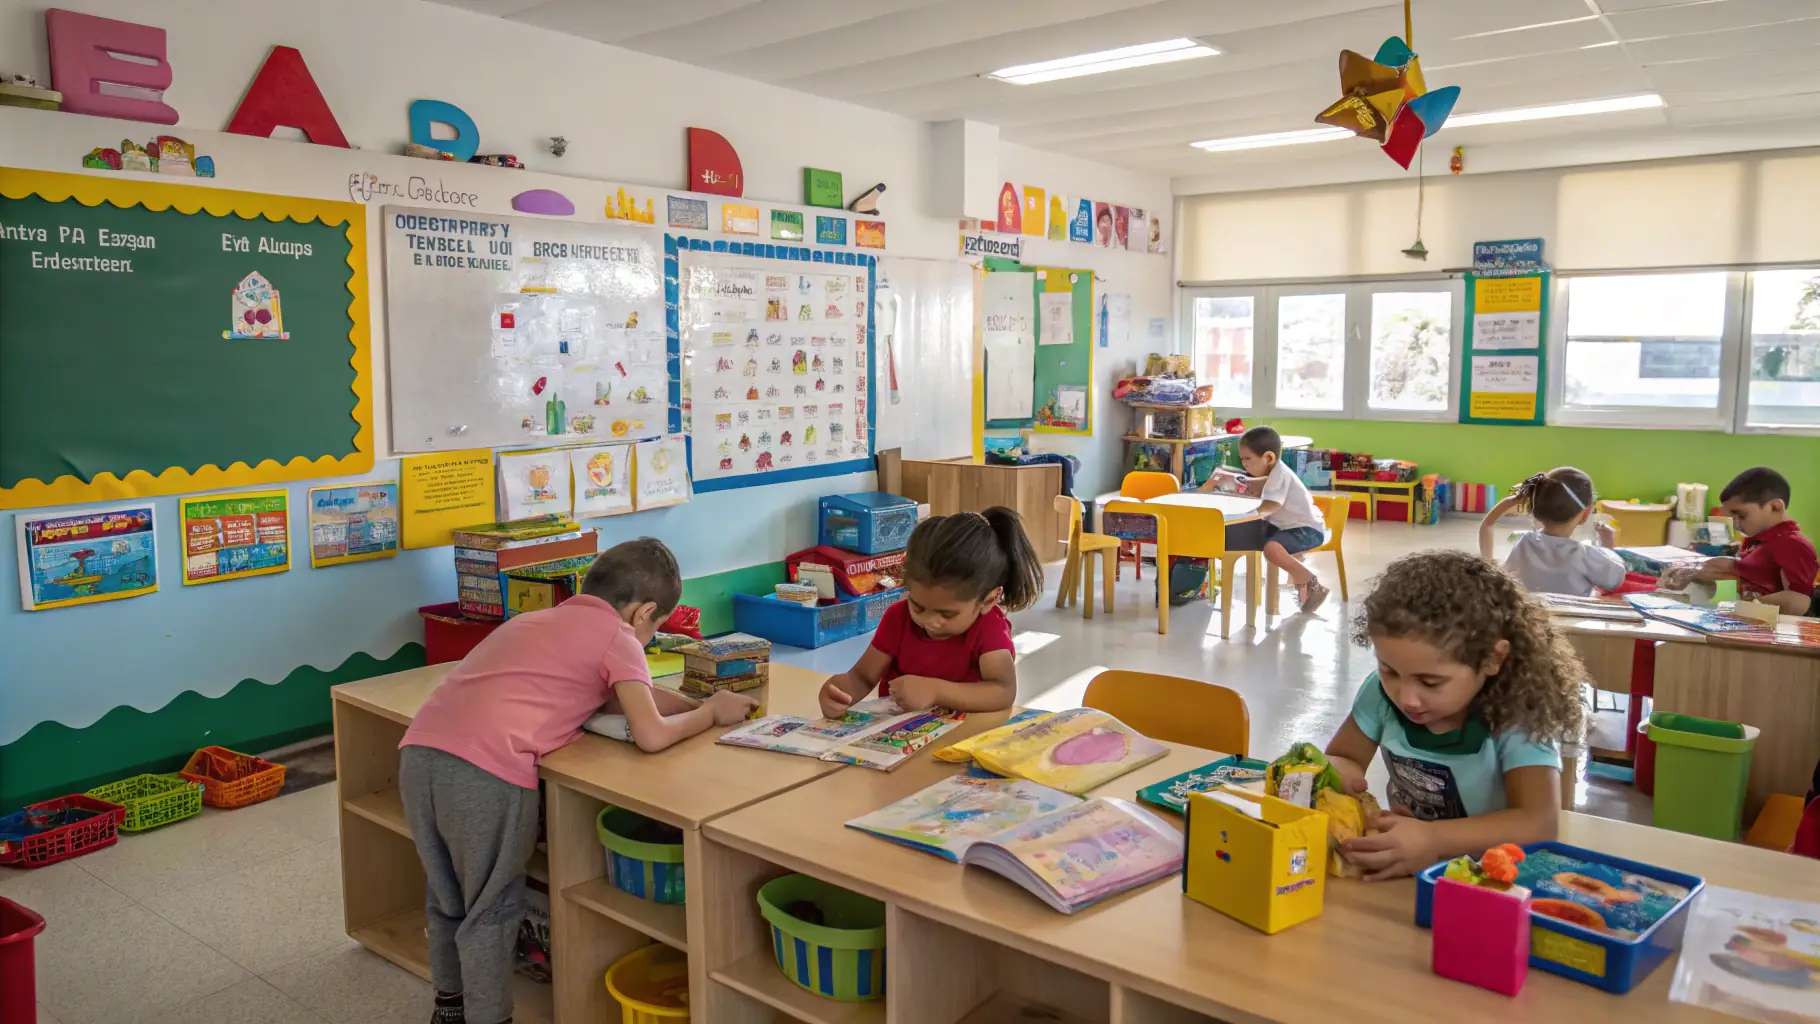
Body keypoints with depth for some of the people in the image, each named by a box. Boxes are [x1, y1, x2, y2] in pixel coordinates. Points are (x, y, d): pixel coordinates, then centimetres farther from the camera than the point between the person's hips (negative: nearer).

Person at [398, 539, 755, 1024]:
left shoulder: (538, 619, 30)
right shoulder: (617, 637, 7)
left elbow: (617, 698, 34)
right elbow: (651, 734, -2)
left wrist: (696, 703, 28)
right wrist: (710, 713, 15)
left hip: (420, 751, 8)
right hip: (485, 770, -8)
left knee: (447, 897, 27)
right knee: (491, 911, 13)